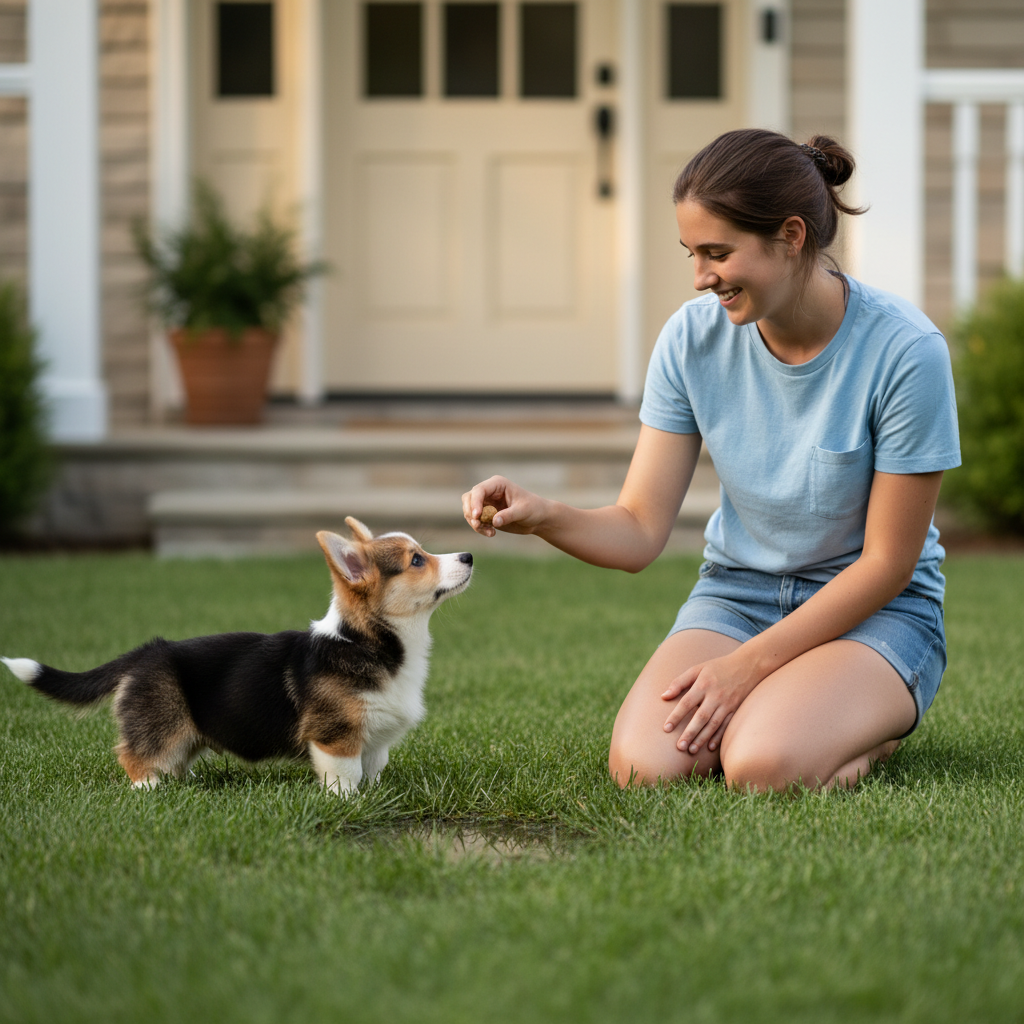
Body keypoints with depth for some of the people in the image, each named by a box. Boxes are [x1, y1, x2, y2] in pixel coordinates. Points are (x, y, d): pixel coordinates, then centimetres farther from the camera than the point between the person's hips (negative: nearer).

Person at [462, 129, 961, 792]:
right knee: (645, 765, -25)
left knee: (762, 767, -32)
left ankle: (880, 724, 2)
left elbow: (887, 563, -14)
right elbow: (639, 533, -6)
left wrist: (746, 666, -19)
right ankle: (779, 710, 7)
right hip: (737, 594, 4)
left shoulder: (905, 350, -19)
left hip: (875, 612, -3)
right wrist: (541, 515, -28)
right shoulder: (694, 337, -7)